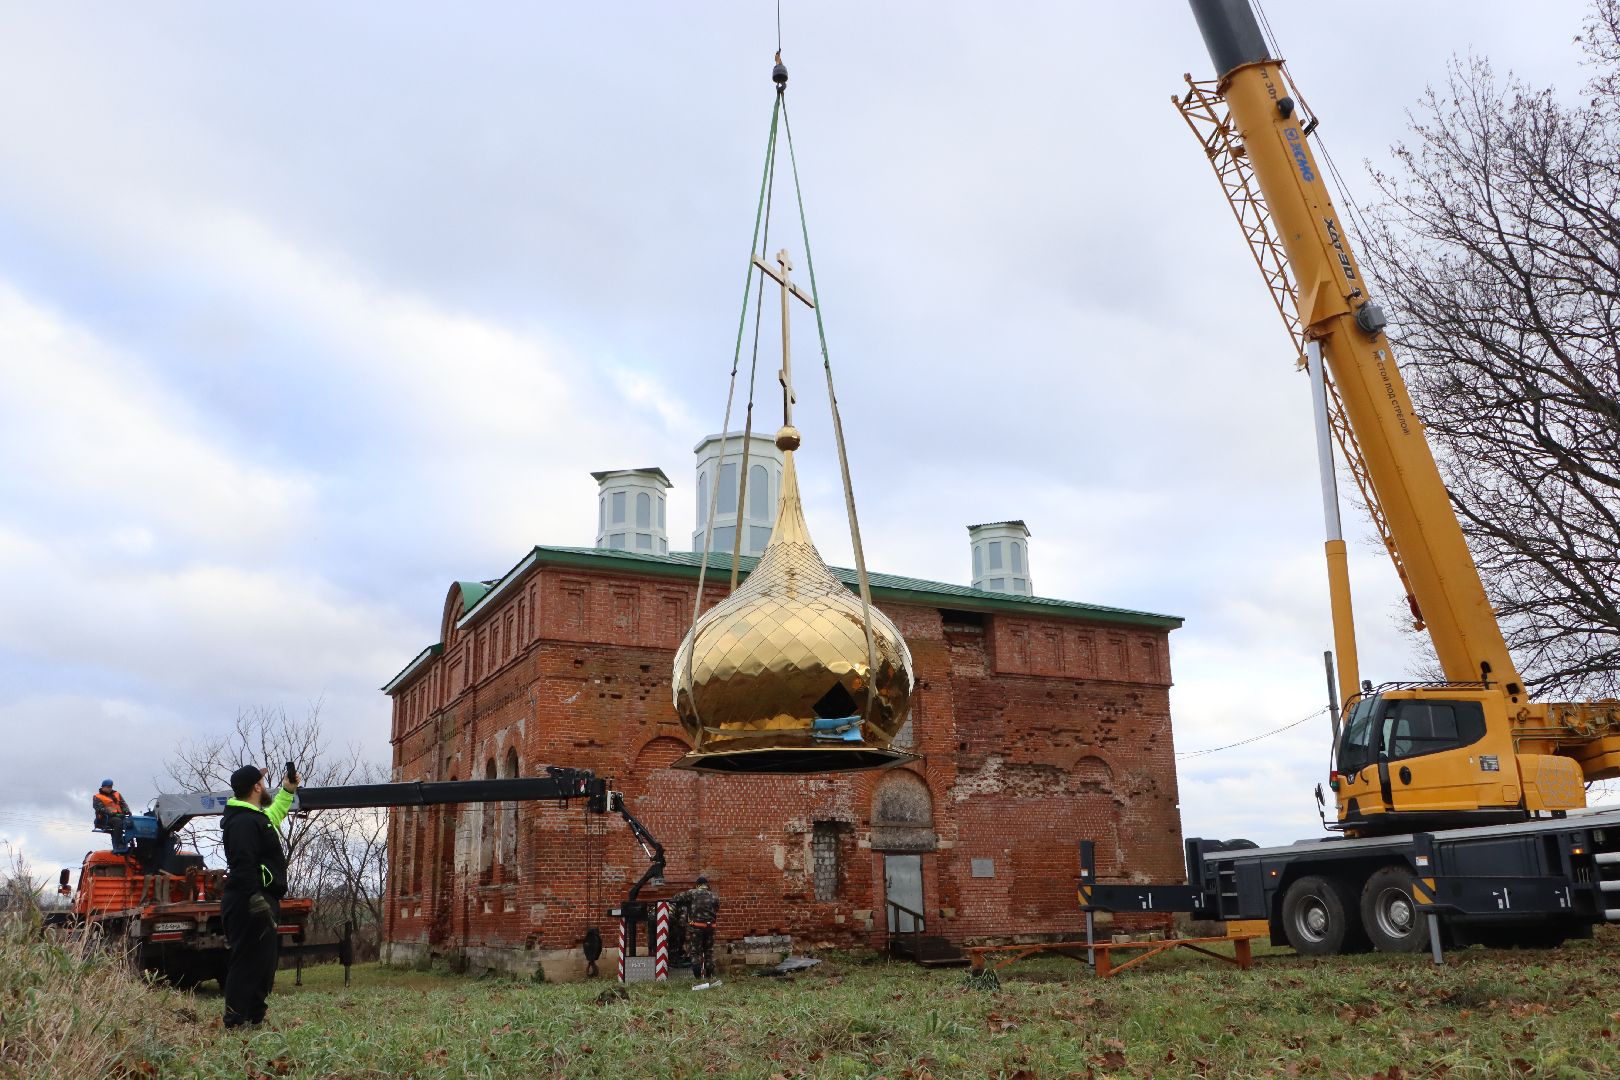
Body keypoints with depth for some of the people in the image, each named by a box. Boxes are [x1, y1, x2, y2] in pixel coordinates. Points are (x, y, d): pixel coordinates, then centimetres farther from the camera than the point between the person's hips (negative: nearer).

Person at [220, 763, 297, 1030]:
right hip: (249, 906, -11)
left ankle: (255, 1019, 22)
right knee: (248, 963, -9)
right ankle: (235, 1022, -6)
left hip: (260, 903, 11)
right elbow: (243, 866, -26)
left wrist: (287, 791, 46)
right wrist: (256, 900, -30)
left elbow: (272, 816, 44)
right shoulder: (243, 822, -17)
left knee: (264, 965, 15)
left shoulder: (255, 818, 18)